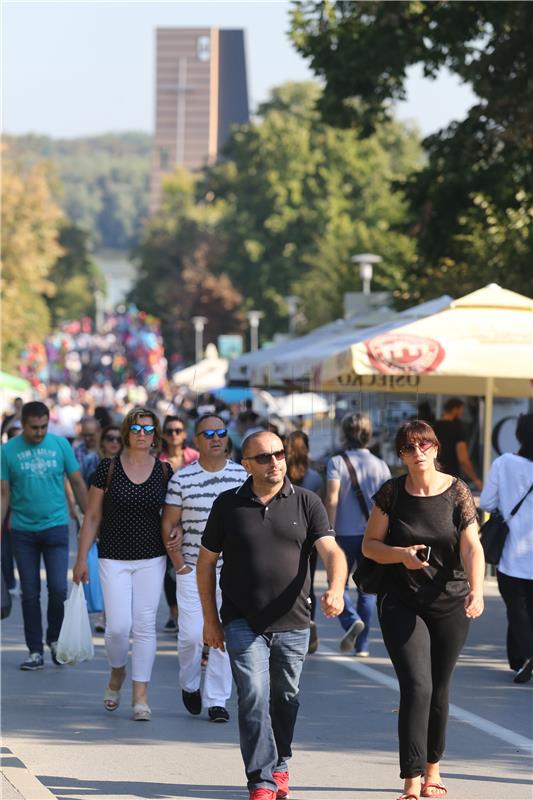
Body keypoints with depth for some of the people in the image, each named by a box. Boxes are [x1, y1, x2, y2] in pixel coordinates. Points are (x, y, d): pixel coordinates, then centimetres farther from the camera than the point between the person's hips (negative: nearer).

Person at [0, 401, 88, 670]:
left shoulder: (60, 445, 0)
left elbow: (78, 484, 6)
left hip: (55, 526, 0)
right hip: (23, 531, 1)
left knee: (58, 588, -8)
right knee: (30, 594, 5)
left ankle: (55, 639, 16)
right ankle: (35, 651, 13)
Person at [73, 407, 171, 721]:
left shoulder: (164, 472, 3)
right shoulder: (108, 468, -1)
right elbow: (92, 516, 3)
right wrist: (82, 558, 2)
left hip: (151, 559, 1)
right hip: (114, 559, -1)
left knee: (145, 626, 0)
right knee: (118, 626, -8)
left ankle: (141, 696, 7)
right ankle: (117, 672, 22)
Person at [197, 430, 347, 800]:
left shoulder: (306, 502, 1)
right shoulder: (228, 505, 1)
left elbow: (331, 550, -10)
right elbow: (206, 563, 8)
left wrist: (336, 589, -30)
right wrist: (211, 620, 5)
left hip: (292, 622, 1)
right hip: (242, 621, -1)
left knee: (285, 697, 13)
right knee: (254, 695, -12)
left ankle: (279, 765, 35)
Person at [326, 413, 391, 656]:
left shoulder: (337, 462, -6)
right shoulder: (380, 465, 4)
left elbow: (332, 500, -14)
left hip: (345, 533, -3)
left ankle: (352, 620, -17)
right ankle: (362, 645, 10)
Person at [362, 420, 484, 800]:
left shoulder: (457, 492, -4)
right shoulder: (392, 493, -3)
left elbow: (472, 546, -13)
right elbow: (370, 545, 2)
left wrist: (477, 590, -30)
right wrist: (402, 554, -18)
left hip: (449, 604, 1)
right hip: (401, 604, -1)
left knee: (439, 690, 10)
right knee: (417, 687, -13)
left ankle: (433, 768, 31)